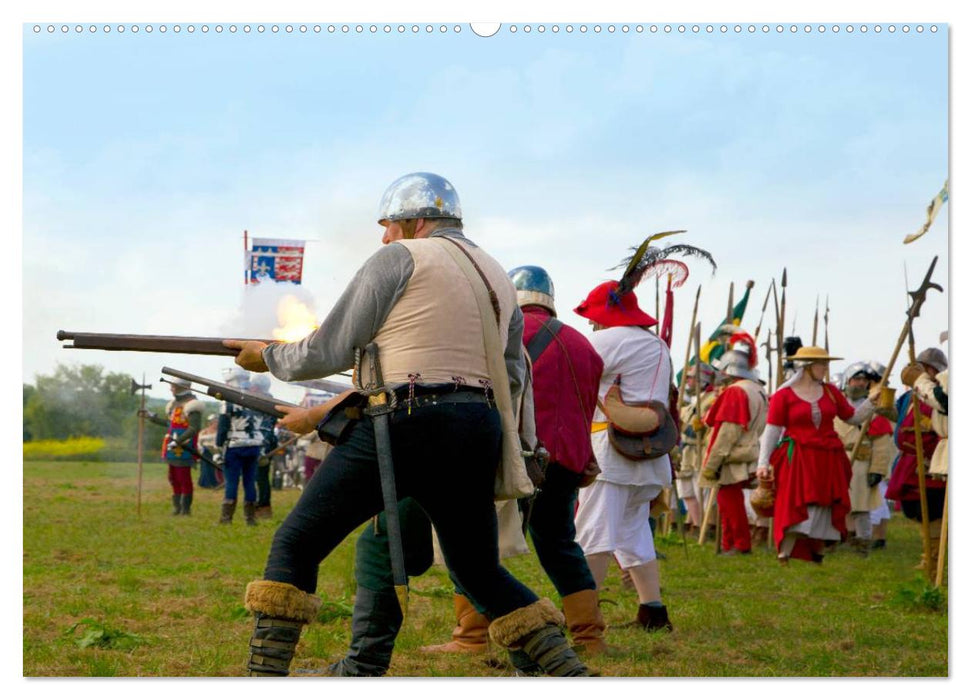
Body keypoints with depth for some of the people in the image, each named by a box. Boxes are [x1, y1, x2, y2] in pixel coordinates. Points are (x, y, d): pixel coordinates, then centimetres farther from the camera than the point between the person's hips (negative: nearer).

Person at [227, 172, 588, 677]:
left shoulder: (400, 259, 1)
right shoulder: (499, 277, 21)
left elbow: (328, 352, 0)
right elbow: (512, 381, 21)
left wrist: (268, 357, 18)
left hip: (404, 429, -6)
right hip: (477, 438, 7)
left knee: (295, 546, 2)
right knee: (480, 572, 20)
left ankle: (263, 680, -6)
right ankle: (573, 678, 11)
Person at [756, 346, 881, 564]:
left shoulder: (830, 392, 11)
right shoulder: (783, 395, -3)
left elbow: (854, 418, 16)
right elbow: (772, 430, -5)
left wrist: (871, 401, 1)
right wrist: (763, 462, -11)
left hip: (827, 463, 5)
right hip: (797, 462, -5)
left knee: (824, 512, 7)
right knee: (795, 511, -14)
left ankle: (818, 560, 20)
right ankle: (783, 559, -10)